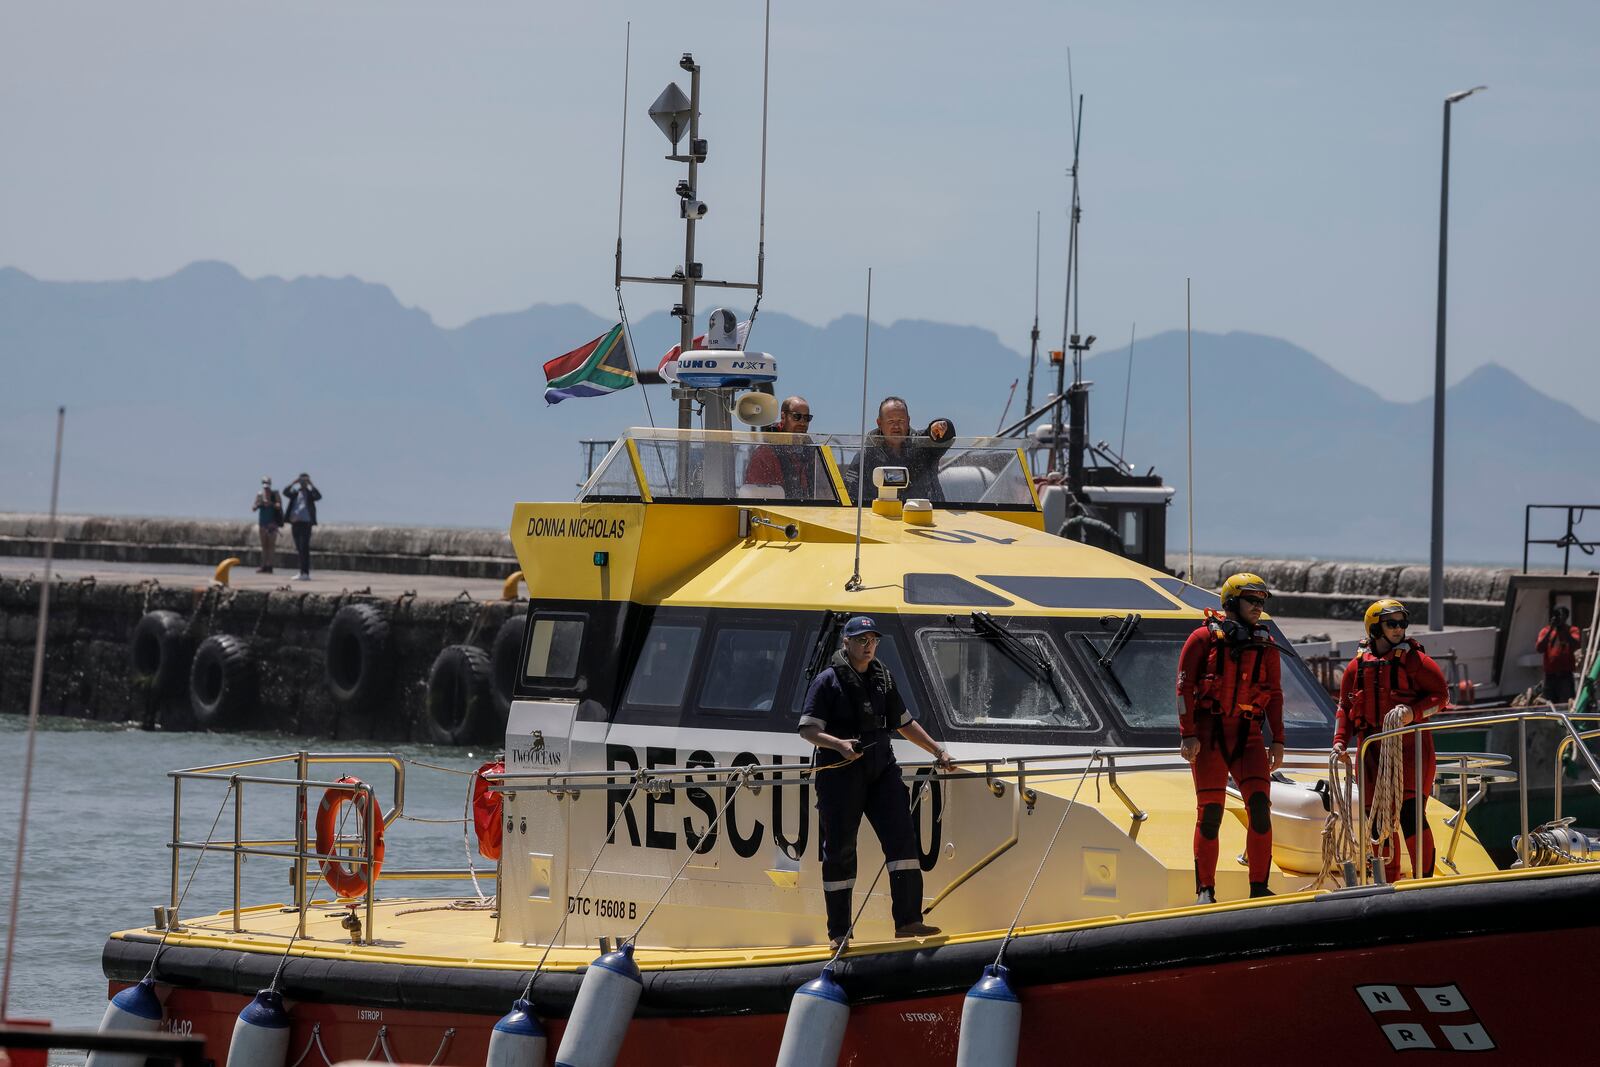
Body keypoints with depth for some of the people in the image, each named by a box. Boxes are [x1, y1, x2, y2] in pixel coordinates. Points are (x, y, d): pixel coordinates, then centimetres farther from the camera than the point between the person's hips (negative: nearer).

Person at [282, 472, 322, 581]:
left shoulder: (310, 493, 5)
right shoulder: (295, 492, 14)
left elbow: (318, 496, -14)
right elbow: (285, 492, -3)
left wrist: (310, 484, -14)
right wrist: (294, 483, -10)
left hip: (306, 522, -4)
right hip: (295, 523, 4)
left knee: (304, 548, -11)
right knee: (299, 549, 8)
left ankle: (305, 573, -13)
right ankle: (303, 573, 14)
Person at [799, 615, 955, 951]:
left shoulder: (883, 679, 15)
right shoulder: (828, 681, -3)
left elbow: (904, 724, 26)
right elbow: (808, 729, -8)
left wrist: (937, 751, 22)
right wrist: (838, 744, -24)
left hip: (881, 771, 5)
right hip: (840, 774, -5)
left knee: (902, 838, -8)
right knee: (840, 850, -1)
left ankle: (907, 920, -9)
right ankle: (838, 932, 7)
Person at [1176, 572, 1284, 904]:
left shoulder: (1265, 645, 13)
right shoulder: (1204, 638, 0)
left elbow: (1274, 695, 16)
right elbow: (1185, 687, -3)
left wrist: (1278, 740, 9)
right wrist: (1188, 735, -11)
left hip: (1248, 736, 3)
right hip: (1209, 734, -3)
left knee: (1260, 805, -11)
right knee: (1210, 812, -3)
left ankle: (1259, 888, -7)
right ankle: (1205, 891, 5)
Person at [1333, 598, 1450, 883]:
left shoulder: (1414, 659, -2)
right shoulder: (1358, 665, 11)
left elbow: (1440, 694, -4)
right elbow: (1345, 706, 18)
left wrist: (1414, 712, -20)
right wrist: (1340, 740, 6)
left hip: (1409, 745, -5)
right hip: (1373, 749, 5)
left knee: (1410, 814, -14)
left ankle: (1424, 880, -7)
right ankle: (1388, 884, 16)